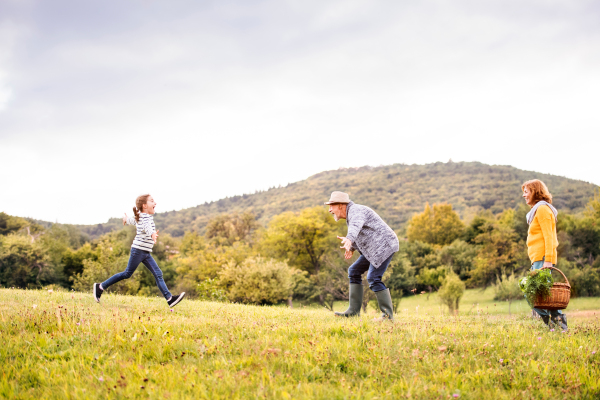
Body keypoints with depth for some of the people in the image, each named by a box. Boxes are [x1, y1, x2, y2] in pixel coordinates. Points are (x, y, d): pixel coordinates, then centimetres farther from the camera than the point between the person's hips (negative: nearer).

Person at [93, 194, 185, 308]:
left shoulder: (139, 217, 15)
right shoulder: (145, 217, -15)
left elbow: (133, 220, 37)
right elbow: (147, 227, -38)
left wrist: (126, 219, 61)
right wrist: (152, 234, -60)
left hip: (146, 253, 9)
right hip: (138, 250, -9)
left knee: (158, 274, -2)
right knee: (127, 274, 0)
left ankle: (169, 299, -10)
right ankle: (101, 287, 13)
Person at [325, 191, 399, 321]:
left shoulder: (355, 211, -16)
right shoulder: (350, 214, 15)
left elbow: (356, 226, -40)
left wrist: (349, 239, -57)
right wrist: (352, 248, 37)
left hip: (384, 245, -11)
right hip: (375, 248, 11)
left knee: (373, 278, -18)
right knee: (354, 271, 9)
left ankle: (388, 315, -11)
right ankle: (354, 311, 8)